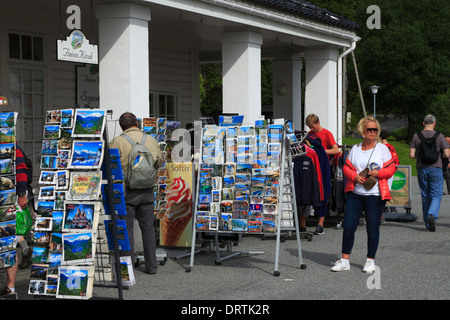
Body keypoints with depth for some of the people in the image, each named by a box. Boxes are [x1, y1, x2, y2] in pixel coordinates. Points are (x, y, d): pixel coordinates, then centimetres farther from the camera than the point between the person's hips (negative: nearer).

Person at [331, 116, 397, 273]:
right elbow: (346, 167, 11)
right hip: (355, 193, 3)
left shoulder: (382, 148, 3)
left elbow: (392, 168, 0)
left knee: (372, 228, 1)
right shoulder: (355, 148, 11)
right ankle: (344, 260, 8)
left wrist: (378, 173, -16)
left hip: (374, 195, -3)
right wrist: (355, 176, -8)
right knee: (348, 226, -1)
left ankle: (370, 261, 15)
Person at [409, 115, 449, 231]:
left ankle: (427, 223, 14)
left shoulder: (416, 136, 0)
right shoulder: (439, 136, -4)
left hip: (421, 169, 2)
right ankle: (432, 215, -25)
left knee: (425, 196, 10)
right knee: (436, 195, 1)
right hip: (435, 169, -2)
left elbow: (411, 155, -4)